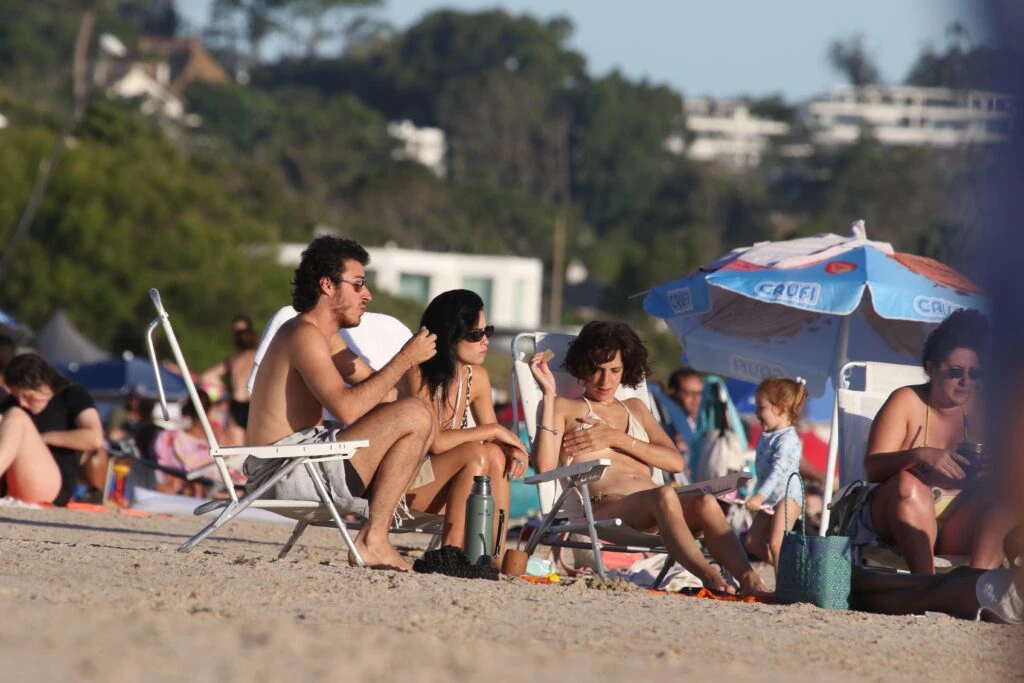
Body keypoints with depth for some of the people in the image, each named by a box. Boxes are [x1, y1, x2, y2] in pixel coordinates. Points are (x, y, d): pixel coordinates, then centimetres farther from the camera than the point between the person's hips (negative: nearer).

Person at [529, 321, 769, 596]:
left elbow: (675, 462, 15)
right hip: (605, 507, -5)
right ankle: (709, 577, -54)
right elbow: (544, 465, -3)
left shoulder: (635, 408, 32)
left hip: (650, 512, 5)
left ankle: (748, 580, -48)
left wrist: (617, 439, 3)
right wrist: (549, 394, -2)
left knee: (705, 503, -29)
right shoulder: (565, 408, 19)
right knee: (664, 496, -37)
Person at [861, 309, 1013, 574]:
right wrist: (919, 455, -29)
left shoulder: (978, 406, 9)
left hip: (958, 523, 3)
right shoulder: (906, 401, 0)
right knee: (908, 484, -34)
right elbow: (872, 468, -10)